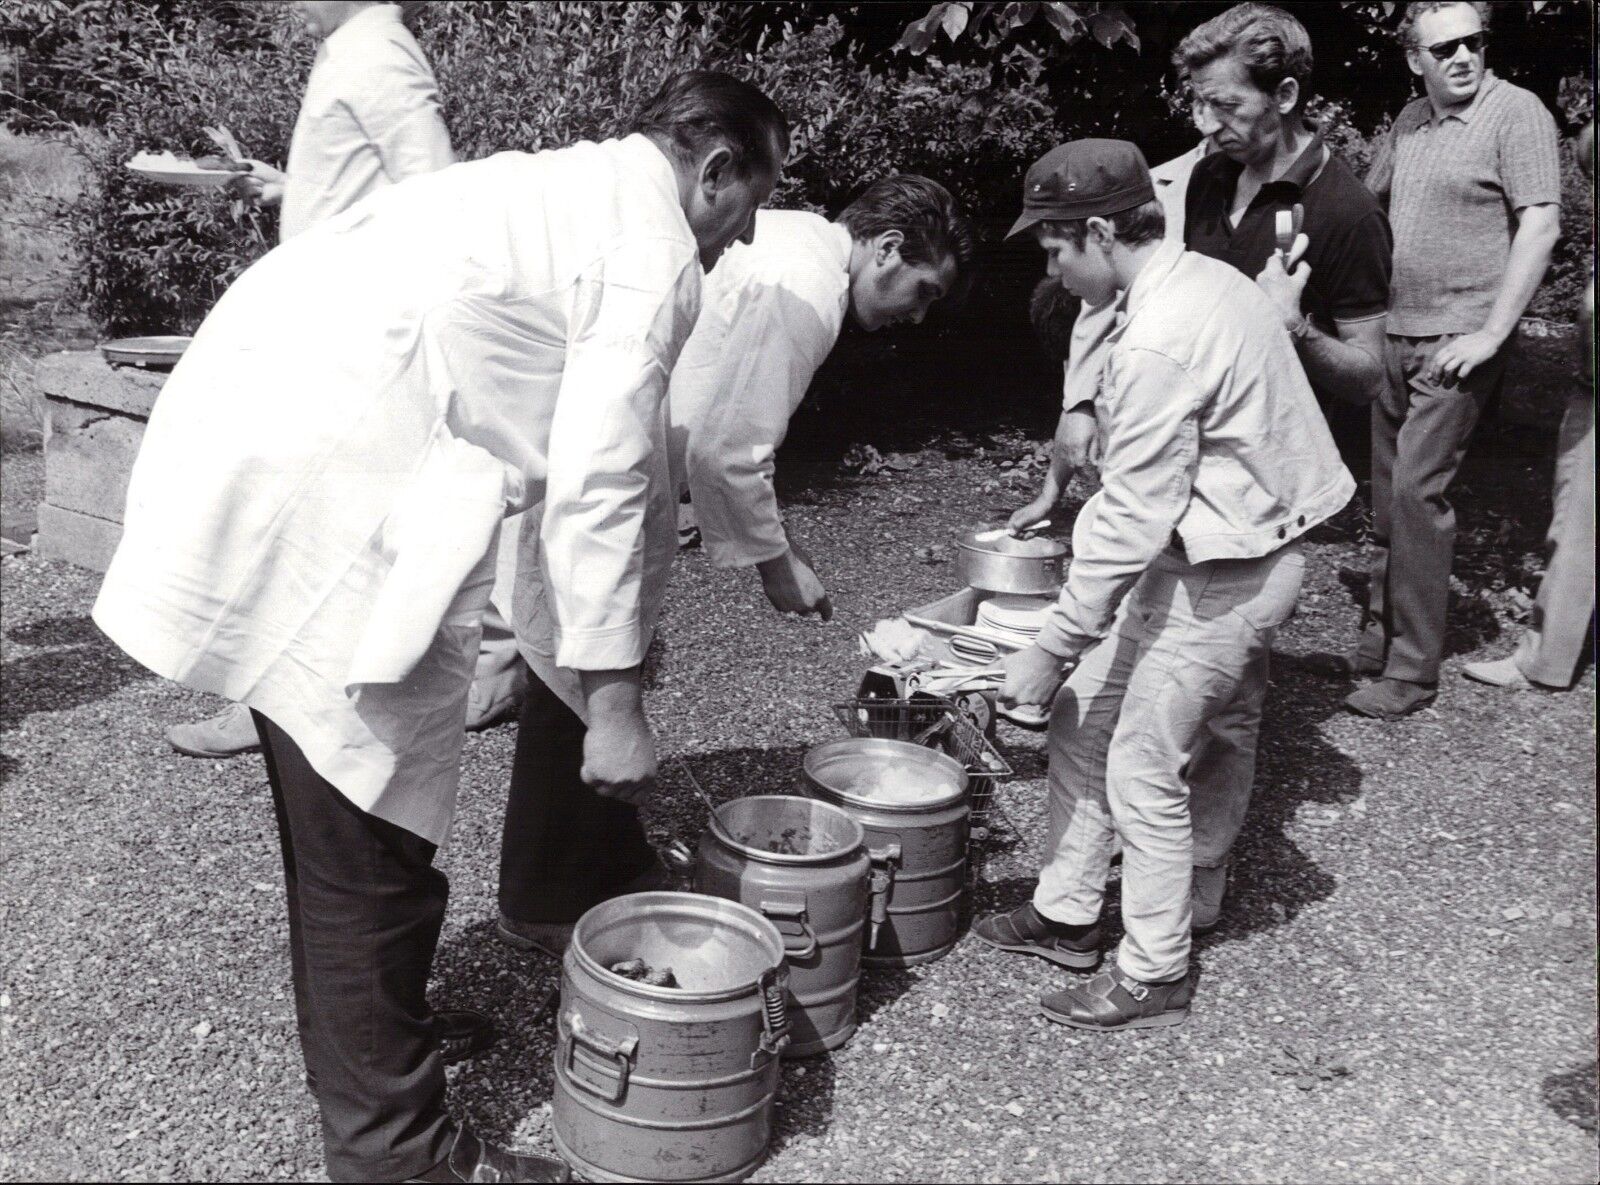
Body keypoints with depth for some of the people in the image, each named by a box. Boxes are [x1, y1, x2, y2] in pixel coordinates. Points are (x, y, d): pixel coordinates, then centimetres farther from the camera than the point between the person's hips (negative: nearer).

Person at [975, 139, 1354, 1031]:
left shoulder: (1160, 342, -25)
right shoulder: (1202, 279, 5)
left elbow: (1133, 519, -23)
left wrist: (1054, 646, -16)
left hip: (1224, 575, -10)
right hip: (1204, 549, 10)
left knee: (1142, 769, 1)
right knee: (1084, 723, 15)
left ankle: (1155, 974, 19)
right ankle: (1066, 915, 30)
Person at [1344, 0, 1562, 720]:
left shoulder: (1517, 113, -8)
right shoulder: (1409, 121, 11)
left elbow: (1541, 226, -14)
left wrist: (1490, 335, -18)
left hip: (1459, 341, -7)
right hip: (1394, 334, 7)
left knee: (1417, 488, -11)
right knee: (1386, 490, 11)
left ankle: (1412, 672, -4)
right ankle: (1379, 638, 24)